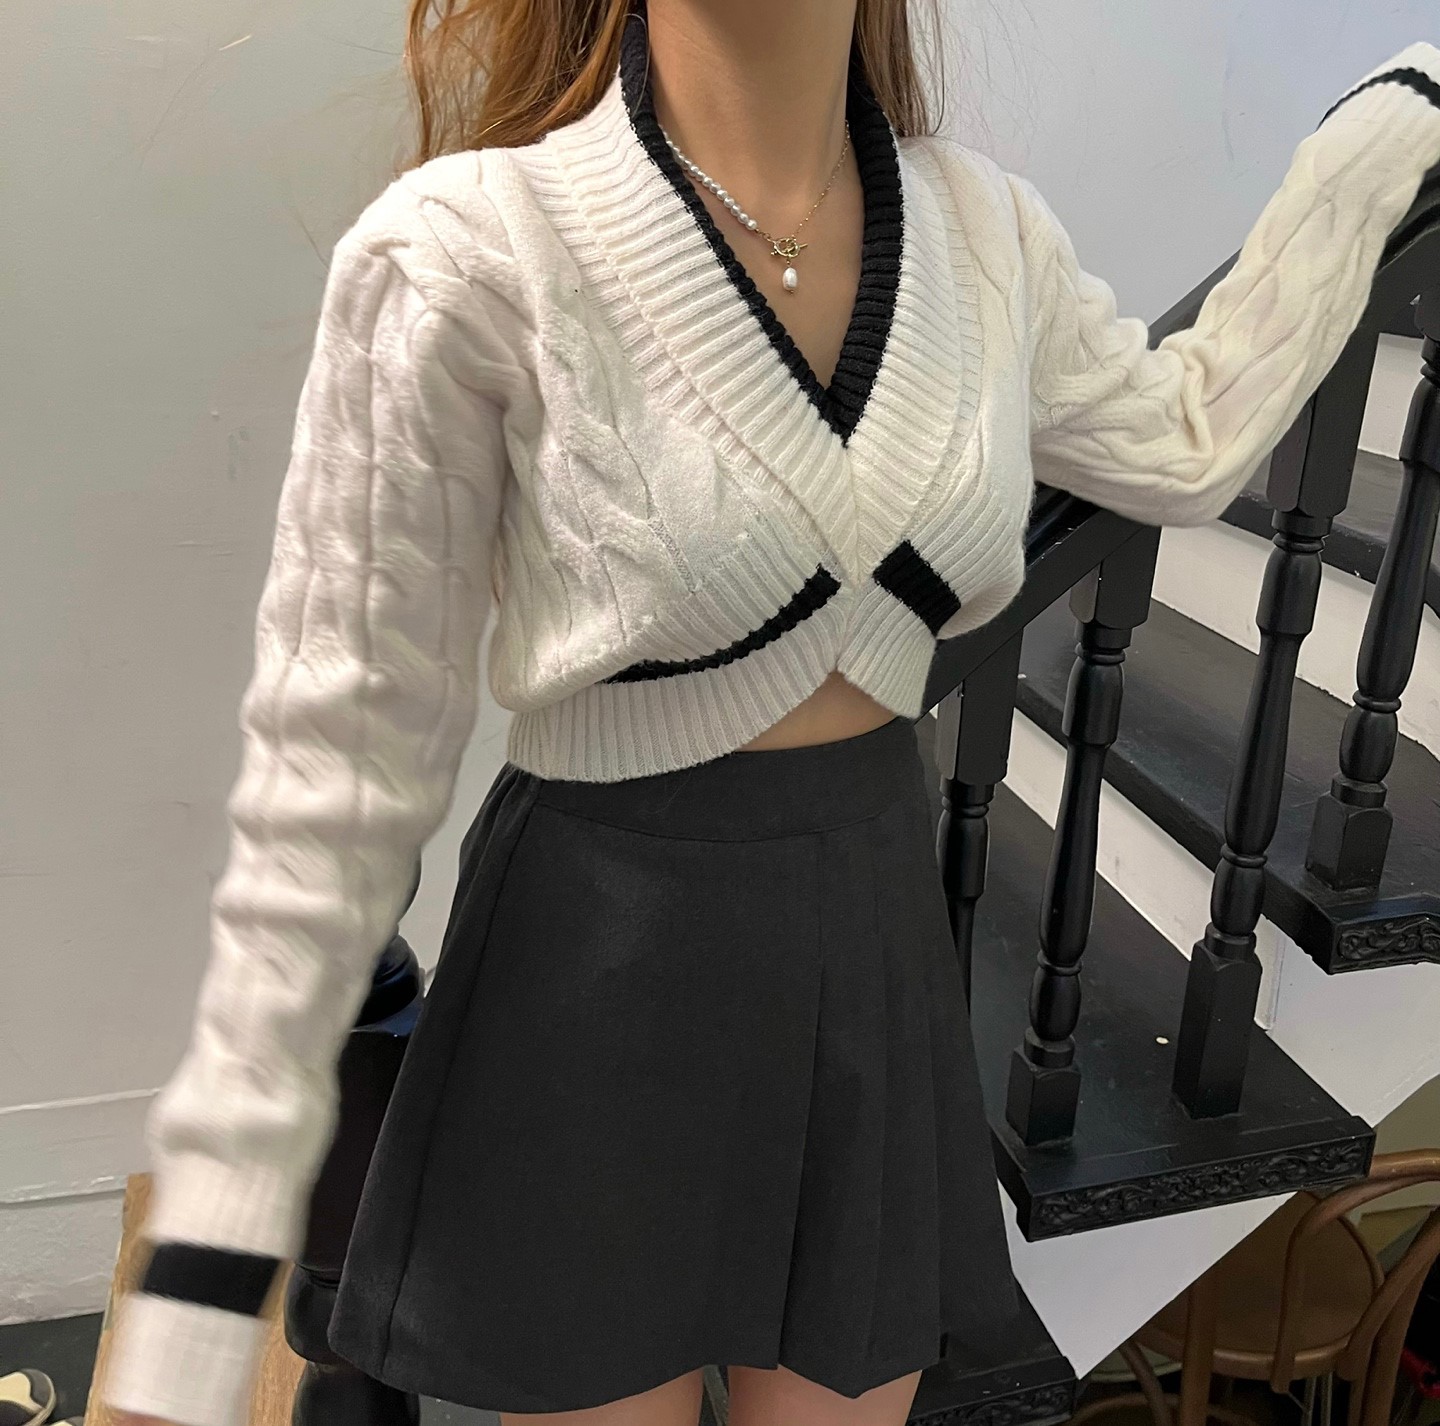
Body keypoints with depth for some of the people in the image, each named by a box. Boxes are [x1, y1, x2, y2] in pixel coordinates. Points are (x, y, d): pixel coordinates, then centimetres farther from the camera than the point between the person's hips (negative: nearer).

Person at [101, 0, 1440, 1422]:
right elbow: (340, 755, -14)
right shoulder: (469, 248, -18)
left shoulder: (983, 229, -2)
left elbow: (1188, 439, 16)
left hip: (882, 944, 5)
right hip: (596, 979, -4)